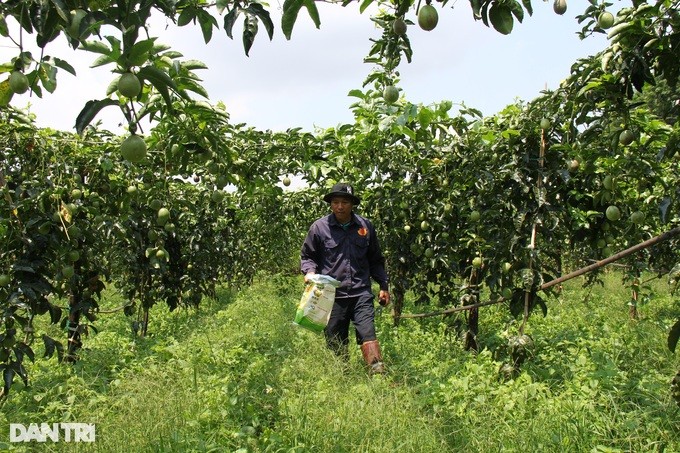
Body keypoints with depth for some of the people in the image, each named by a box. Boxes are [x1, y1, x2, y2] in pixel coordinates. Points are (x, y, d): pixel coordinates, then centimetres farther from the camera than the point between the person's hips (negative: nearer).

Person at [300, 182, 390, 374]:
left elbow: (376, 260, 18)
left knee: (368, 334, -12)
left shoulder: (365, 226, 8)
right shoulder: (319, 227, 1)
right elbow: (306, 256, 10)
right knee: (336, 343, 6)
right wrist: (310, 272, -10)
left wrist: (383, 286, 16)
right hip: (332, 295, 0)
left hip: (361, 293, 1)